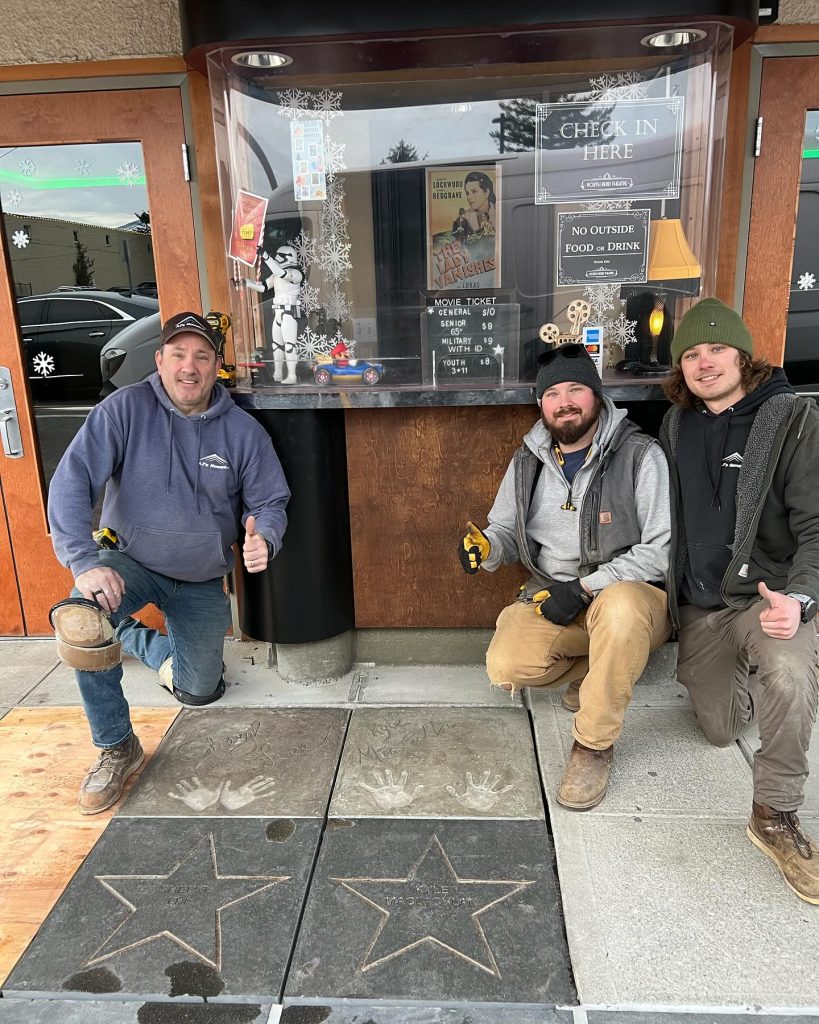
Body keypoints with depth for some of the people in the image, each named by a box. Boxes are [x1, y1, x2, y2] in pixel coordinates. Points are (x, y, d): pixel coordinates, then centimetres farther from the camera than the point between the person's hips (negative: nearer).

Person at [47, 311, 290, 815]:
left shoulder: (244, 431, -10)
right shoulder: (125, 409, -16)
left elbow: (270, 502, -5)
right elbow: (72, 481, -20)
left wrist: (264, 541, -29)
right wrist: (84, 562, -32)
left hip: (202, 579, 3)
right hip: (129, 560, -2)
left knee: (199, 691, 8)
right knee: (82, 625, -34)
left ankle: (137, 642, 42)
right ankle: (116, 748, -9)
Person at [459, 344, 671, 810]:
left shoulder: (641, 456, -10)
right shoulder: (529, 461, 5)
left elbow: (662, 549, -13)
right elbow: (506, 531, 13)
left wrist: (585, 587, -21)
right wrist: (486, 546, -13)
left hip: (630, 593, -4)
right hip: (552, 596, 4)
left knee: (619, 608, -40)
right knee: (506, 667, -22)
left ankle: (594, 745, -17)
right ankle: (606, 665, 9)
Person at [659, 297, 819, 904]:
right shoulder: (676, 424, 5)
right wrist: (673, 599, 9)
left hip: (770, 593, -4)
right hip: (699, 604, 5)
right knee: (721, 731, 12)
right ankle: (749, 679, 46)